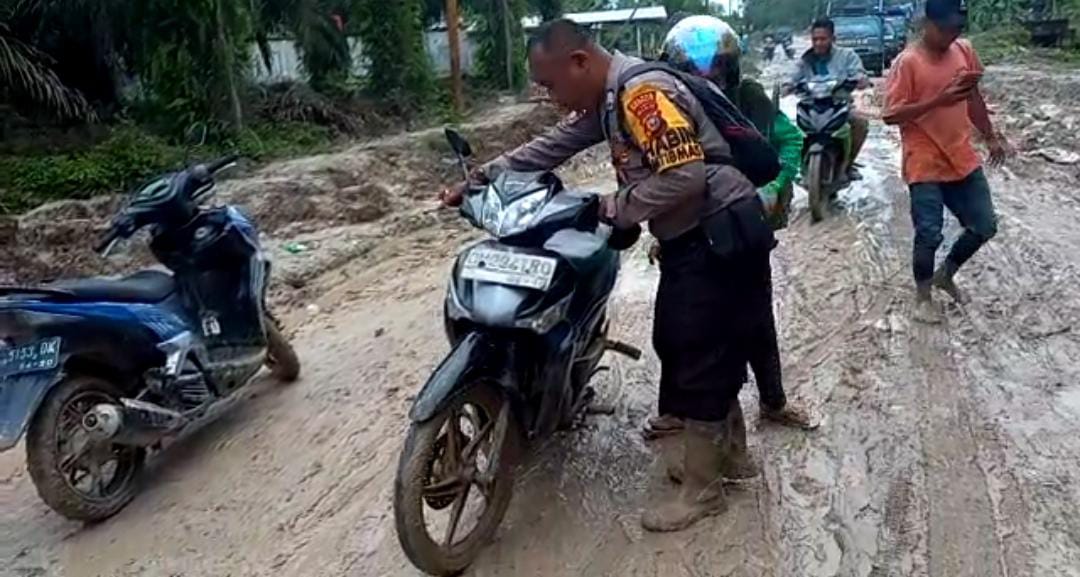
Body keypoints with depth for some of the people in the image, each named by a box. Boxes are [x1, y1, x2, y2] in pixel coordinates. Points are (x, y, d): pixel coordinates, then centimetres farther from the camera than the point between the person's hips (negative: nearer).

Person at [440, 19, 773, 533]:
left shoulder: (643, 92, -23)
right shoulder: (606, 100, 9)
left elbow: (686, 175, -30)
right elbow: (552, 147, 14)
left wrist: (619, 208, -16)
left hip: (719, 236, -10)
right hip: (692, 238, 10)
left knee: (700, 358, -2)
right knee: (679, 347, 18)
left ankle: (702, 490, 13)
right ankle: (727, 448, 35)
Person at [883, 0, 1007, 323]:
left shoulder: (964, 51, 5)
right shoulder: (908, 62, -14)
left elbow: (974, 97, 18)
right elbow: (891, 115, -18)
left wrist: (991, 137, 20)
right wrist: (938, 100, -27)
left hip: (963, 159, 7)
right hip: (925, 165, -6)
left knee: (985, 227, 12)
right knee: (929, 236, -3)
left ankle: (945, 276, 35)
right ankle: (923, 296, 20)